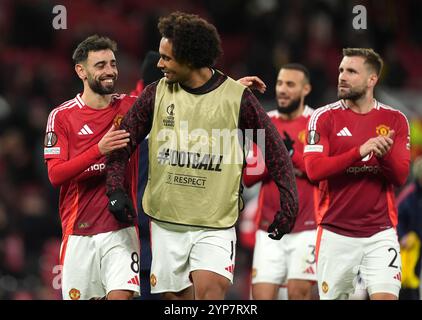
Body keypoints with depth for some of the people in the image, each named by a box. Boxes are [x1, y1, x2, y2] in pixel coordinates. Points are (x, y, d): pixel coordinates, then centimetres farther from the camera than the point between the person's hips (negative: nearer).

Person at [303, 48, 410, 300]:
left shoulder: (395, 120, 5)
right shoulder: (325, 118, -1)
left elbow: (400, 177, -1)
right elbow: (314, 169, -13)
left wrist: (384, 154, -23)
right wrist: (359, 152, -24)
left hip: (380, 233, 0)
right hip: (336, 232, 0)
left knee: (386, 297, -14)